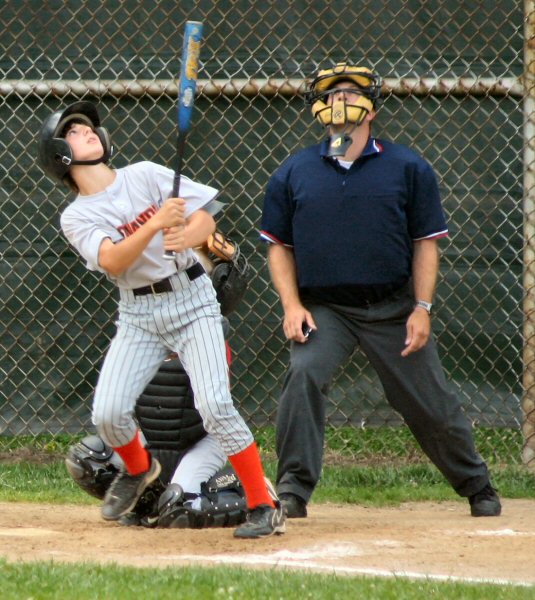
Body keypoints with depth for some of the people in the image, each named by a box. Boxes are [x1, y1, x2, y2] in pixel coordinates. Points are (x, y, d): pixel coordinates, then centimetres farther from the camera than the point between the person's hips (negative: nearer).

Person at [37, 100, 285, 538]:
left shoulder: (146, 175, -1)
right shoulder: (76, 218, -2)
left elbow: (205, 217, -2)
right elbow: (111, 261, -20)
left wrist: (186, 236, -25)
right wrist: (155, 226, -35)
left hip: (192, 300, -2)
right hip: (138, 314, 2)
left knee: (215, 406, -16)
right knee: (108, 413, -10)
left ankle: (265, 508, -9)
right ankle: (138, 470, 24)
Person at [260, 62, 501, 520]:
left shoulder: (409, 168, 2)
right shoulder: (293, 173, 5)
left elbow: (426, 242, 2)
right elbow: (279, 246, 9)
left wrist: (421, 308, -7)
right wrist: (292, 305, -5)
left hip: (393, 307, 0)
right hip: (324, 308, 0)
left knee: (430, 404, 5)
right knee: (304, 374, -26)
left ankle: (478, 487, 27)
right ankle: (292, 491, -20)